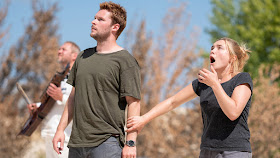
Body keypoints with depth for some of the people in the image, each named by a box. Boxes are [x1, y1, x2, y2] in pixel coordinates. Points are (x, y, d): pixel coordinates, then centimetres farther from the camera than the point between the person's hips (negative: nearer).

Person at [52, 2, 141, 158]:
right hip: (76, 143, 7)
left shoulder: (125, 61, -5)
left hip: (107, 143, -6)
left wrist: (130, 143, -16)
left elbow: (134, 102, -10)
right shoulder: (83, 57, 16)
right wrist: (61, 129, 14)